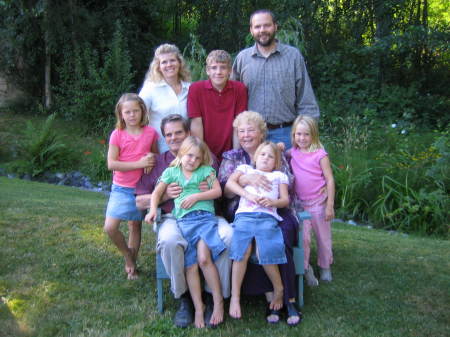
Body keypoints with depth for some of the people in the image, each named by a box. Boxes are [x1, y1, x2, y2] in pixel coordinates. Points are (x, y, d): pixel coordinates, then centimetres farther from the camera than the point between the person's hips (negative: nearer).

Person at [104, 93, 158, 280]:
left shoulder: (151, 133, -2)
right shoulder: (117, 135, -8)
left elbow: (156, 155, 14)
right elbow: (111, 164, -14)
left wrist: (152, 159, -10)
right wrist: (139, 163, -20)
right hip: (121, 188, -1)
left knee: (135, 225, 11)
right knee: (110, 227, -12)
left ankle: (131, 264, 28)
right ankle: (128, 254, 14)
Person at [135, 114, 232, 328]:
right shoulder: (157, 163, 18)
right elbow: (140, 202, 14)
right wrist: (165, 195, -4)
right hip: (173, 218, 0)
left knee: (229, 236, -31)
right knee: (169, 241, -36)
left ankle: (214, 296, -13)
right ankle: (183, 298, -13)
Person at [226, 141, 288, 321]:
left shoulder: (279, 176, 30)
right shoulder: (245, 168, 29)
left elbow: (285, 200, 19)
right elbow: (230, 182, 11)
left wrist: (273, 202, -4)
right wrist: (248, 195, -4)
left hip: (268, 216, 0)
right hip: (244, 214, 0)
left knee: (266, 252, -24)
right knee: (243, 251, -25)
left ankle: (279, 289, -3)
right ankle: (235, 297, -20)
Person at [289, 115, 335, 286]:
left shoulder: (320, 155, -11)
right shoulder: (293, 153, 2)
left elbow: (330, 180, -10)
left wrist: (330, 206, -13)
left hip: (319, 203, -3)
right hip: (301, 203, 3)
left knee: (323, 237, 12)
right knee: (302, 237, -3)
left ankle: (325, 267, 31)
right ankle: (305, 269, 13)